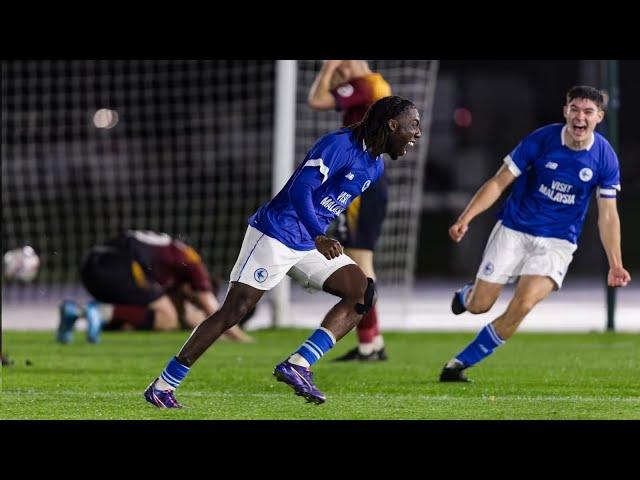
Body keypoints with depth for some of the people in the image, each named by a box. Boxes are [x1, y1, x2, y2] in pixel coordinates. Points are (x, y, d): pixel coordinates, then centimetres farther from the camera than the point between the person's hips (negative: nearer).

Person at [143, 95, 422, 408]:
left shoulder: (375, 166, 10)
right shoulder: (339, 145, -18)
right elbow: (300, 189, -27)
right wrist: (319, 238, -33)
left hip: (309, 243, 9)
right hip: (275, 236, -9)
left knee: (363, 293, -6)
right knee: (234, 310, -11)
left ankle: (297, 366, -14)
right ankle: (162, 387, -4)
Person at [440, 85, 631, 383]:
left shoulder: (605, 158, -8)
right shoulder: (540, 140, -12)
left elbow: (607, 215, 0)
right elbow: (499, 182, -7)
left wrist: (615, 265, -8)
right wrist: (465, 218, -17)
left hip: (557, 243, 0)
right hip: (514, 231, 0)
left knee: (523, 304, -23)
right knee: (478, 306, -3)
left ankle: (459, 364, -9)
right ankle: (466, 294, 39)